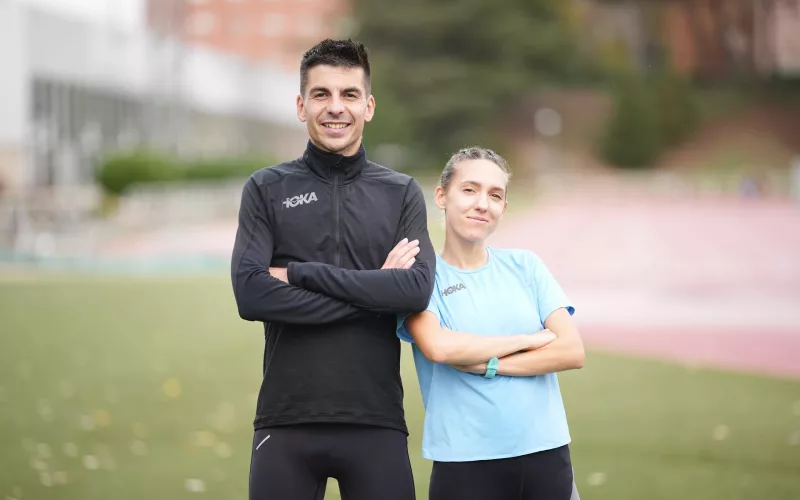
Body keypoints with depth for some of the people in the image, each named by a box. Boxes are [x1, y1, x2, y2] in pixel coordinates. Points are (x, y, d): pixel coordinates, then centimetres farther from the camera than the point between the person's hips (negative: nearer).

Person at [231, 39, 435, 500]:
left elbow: (418, 289, -8)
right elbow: (250, 294, -9)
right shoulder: (266, 189, 5)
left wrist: (301, 273, -12)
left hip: (377, 422, 1)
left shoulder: (402, 193, 8)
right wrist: (374, 292, -11)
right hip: (287, 421, 0)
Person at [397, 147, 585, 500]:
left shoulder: (525, 266, 7)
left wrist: (487, 365, -10)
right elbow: (437, 346, -19)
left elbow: (572, 351, -1)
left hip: (546, 453, 3)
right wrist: (529, 340, -10)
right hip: (465, 462, -3)